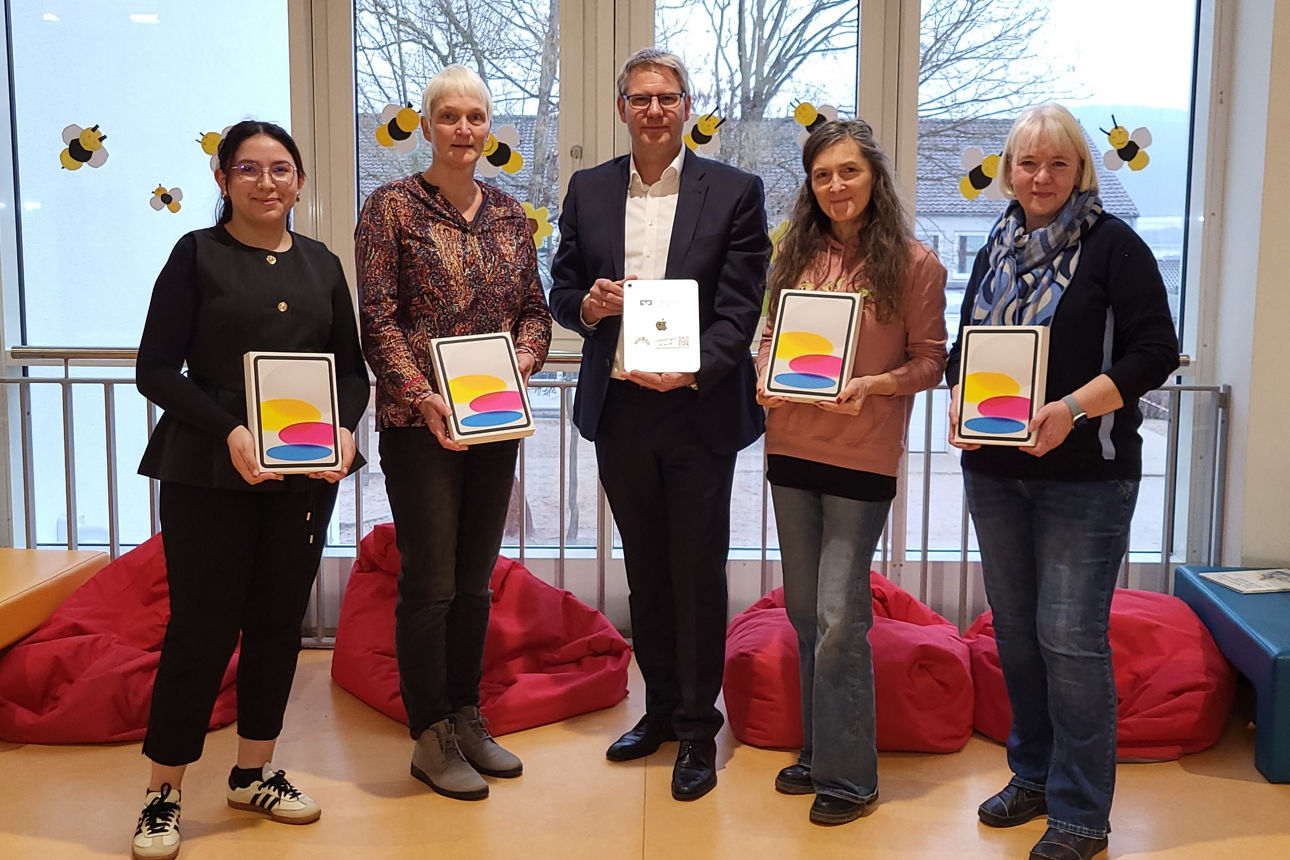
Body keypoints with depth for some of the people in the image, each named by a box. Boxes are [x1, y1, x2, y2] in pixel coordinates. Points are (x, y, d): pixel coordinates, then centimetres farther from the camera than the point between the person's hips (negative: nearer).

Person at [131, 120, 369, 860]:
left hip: (307, 471, 4)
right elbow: (156, 368, -7)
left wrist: (345, 427, -9)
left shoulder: (321, 264, 10)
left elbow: (352, 367, 11)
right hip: (209, 472, -4)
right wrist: (227, 430, -20)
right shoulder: (197, 255, -2)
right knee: (204, 626, -2)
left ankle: (255, 772, 27)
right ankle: (164, 794, 15)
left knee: (281, 620, 10)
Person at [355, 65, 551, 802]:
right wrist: (422, 395, -20)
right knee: (430, 582, 1)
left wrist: (522, 360, -8)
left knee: (476, 578, 14)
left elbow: (535, 308, 12)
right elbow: (379, 317, -9)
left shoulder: (508, 214, 10)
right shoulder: (393, 206, -4)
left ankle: (467, 718, 28)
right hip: (421, 423, -5)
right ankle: (431, 737, 15)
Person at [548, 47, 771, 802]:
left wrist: (693, 369, -24)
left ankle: (698, 730, 17)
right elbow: (561, 289, 12)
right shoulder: (588, 190, 8)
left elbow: (740, 306, -8)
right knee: (645, 567, 15)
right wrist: (585, 305, -11)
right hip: (619, 408, 4)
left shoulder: (735, 192, -3)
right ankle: (661, 708, 31)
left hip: (698, 409, -4)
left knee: (697, 569, 3)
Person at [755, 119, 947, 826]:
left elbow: (929, 361, -3)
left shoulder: (913, 263, -5)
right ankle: (817, 751, 30)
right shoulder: (797, 254, 8)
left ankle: (847, 775, 12)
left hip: (862, 458, -5)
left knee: (839, 618, -4)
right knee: (805, 612, 14)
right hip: (790, 448, 5)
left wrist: (873, 384, -20)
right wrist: (766, 376, -6)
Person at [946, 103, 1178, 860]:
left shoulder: (1113, 245, -5)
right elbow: (965, 345, 16)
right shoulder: (997, 250, 12)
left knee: (1070, 636, -6)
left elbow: (1156, 350, -11)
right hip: (995, 472, 6)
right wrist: (960, 399, -5)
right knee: (1015, 629, 12)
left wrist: (1072, 408, -22)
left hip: (1086, 476, -6)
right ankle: (1033, 775, 29)